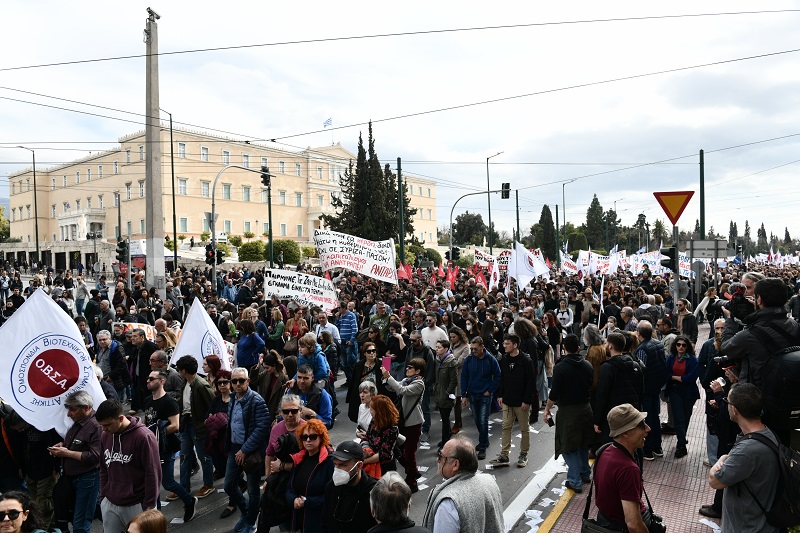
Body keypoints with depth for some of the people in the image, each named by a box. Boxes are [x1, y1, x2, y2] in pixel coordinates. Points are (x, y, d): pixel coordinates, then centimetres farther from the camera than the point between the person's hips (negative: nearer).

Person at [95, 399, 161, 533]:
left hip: (136, 506, -5)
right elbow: (104, 469, 15)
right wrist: (103, 496, 11)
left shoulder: (143, 436, -17)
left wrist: (149, 506, -12)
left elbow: (153, 474, -14)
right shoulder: (105, 436, 4)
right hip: (109, 504, 6)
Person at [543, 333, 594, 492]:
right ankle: (585, 474, 35)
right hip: (586, 408, 6)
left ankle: (575, 481, 3)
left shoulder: (560, 368, -17)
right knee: (583, 443, 22)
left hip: (568, 411, -6)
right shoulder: (588, 365, 0)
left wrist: (547, 409, -3)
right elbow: (592, 387, 9)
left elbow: (554, 393, -16)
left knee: (569, 446, 4)